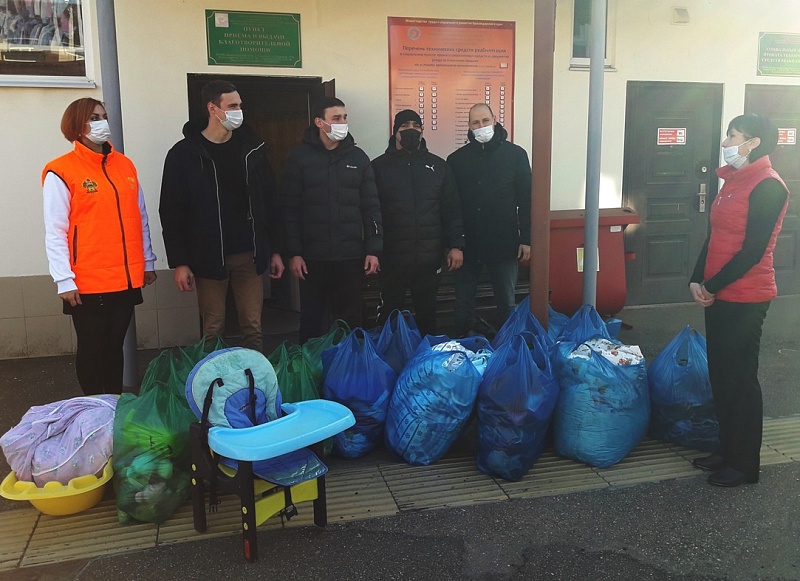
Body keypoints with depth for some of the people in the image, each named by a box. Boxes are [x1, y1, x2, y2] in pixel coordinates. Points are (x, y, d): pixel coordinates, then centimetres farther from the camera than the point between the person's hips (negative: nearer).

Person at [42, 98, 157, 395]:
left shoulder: (124, 164, 10)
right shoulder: (61, 171, -6)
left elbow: (140, 218, 14)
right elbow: (55, 231, -9)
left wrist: (147, 262, 15)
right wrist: (64, 280, -13)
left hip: (127, 278, 5)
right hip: (88, 284, -4)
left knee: (115, 346, 13)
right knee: (92, 349, 6)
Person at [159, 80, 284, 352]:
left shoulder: (253, 148, 7)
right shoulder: (184, 153, -3)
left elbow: (269, 201, 9)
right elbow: (172, 212, -3)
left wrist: (275, 250, 7)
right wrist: (179, 262, -7)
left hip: (249, 255, 2)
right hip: (208, 258, -2)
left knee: (253, 327, 5)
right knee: (213, 330, 4)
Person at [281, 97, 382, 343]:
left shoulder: (358, 157, 7)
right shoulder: (298, 158, 0)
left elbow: (371, 207, 6)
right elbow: (290, 210, -3)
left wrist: (373, 249, -1)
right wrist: (293, 252, -8)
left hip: (351, 256, 2)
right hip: (312, 256, -1)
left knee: (351, 321, 9)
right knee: (311, 321, 7)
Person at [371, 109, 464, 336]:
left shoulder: (438, 166, 9)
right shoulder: (379, 166, 3)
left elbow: (452, 209, 6)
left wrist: (456, 245, -1)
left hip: (429, 257, 2)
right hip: (392, 257, -2)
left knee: (427, 312, 13)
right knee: (389, 313, 6)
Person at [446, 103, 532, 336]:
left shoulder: (515, 154, 1)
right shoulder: (457, 159, 5)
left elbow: (526, 200, 0)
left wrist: (526, 239, -4)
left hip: (504, 244, -1)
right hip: (467, 244, 2)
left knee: (506, 304, 9)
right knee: (463, 305, 9)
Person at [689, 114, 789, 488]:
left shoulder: (768, 186, -14)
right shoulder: (732, 182, 13)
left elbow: (753, 250, -19)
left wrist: (712, 286, -14)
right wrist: (698, 281, 3)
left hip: (745, 299, -8)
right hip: (719, 296, 8)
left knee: (740, 378, 1)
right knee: (720, 375, 14)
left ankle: (745, 464, 16)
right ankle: (727, 450, 29)